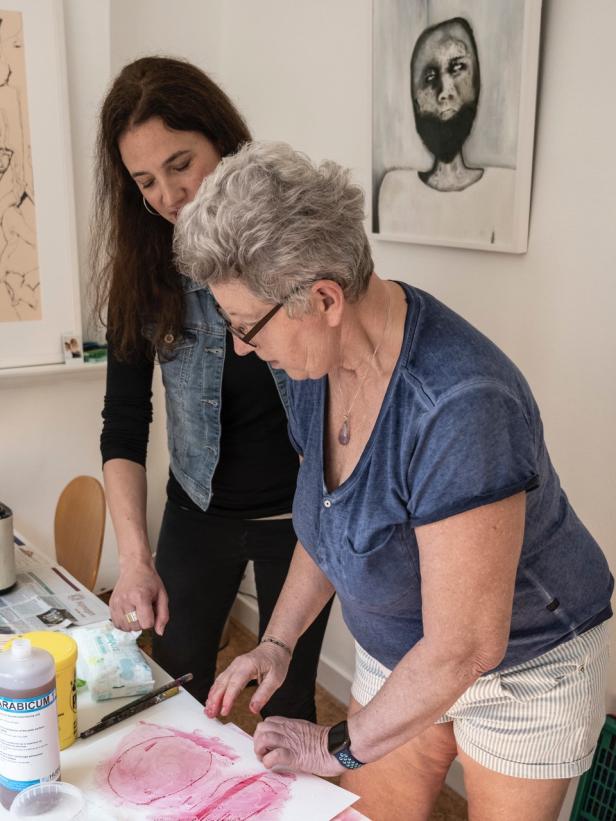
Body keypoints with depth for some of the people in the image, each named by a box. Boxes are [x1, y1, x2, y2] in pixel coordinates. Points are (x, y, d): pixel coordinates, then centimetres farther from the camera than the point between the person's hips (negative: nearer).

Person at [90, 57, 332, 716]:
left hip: (299, 512, -2)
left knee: (286, 696, 13)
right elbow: (124, 422, -9)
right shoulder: (143, 270, -7)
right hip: (197, 511, 3)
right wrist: (134, 556, -20)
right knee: (174, 687, 18)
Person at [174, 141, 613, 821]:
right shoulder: (320, 358, -11)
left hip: (525, 669, -6)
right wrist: (278, 642, -2)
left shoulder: (460, 406, -37)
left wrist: (343, 745, -16)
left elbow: (464, 647, -30)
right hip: (400, 655, 7)